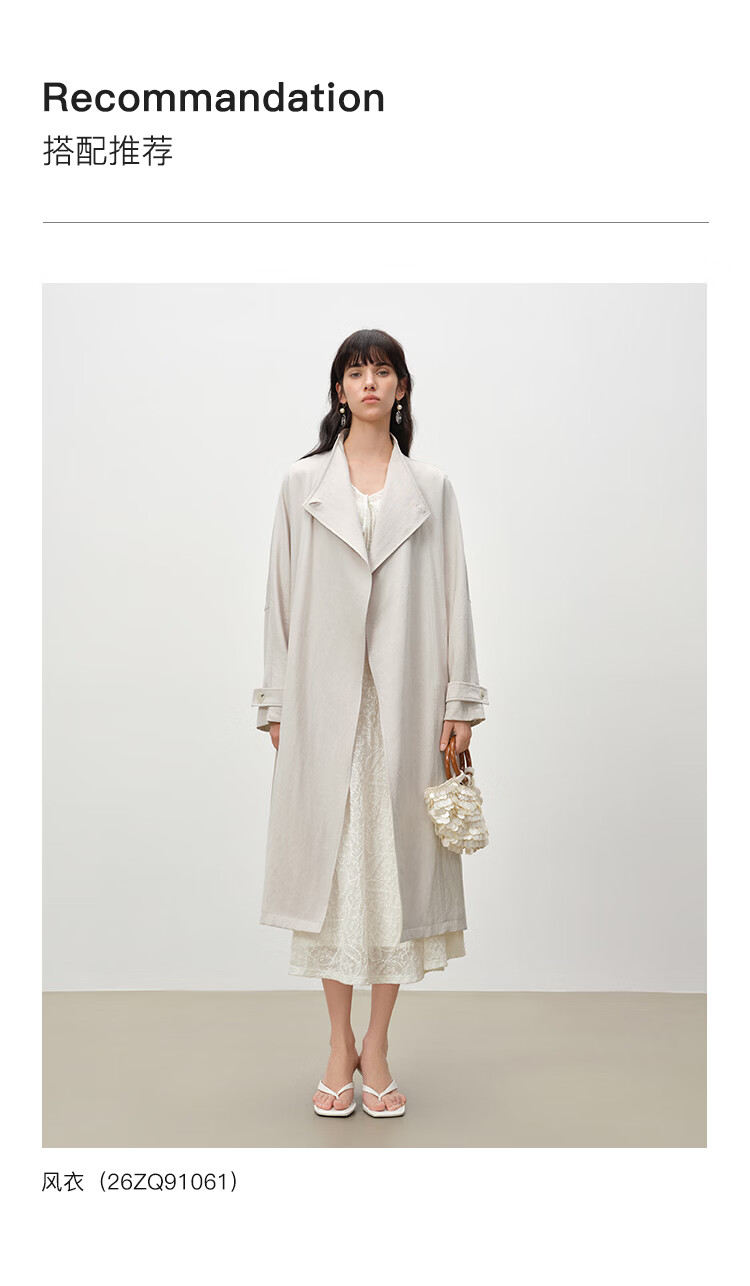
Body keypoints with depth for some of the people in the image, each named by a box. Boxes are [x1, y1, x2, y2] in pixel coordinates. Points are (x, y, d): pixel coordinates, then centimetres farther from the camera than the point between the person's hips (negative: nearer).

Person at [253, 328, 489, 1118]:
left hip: (404, 697, 1)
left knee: (397, 858, 3)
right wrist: (277, 702, 2)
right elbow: (281, 595, 6)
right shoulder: (302, 484, 7)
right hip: (324, 697, 0)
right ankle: (339, 1046, 18)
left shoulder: (430, 489, 8)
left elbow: (452, 595, 5)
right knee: (330, 858, 3)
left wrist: (461, 700, 0)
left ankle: (377, 1049, 16)